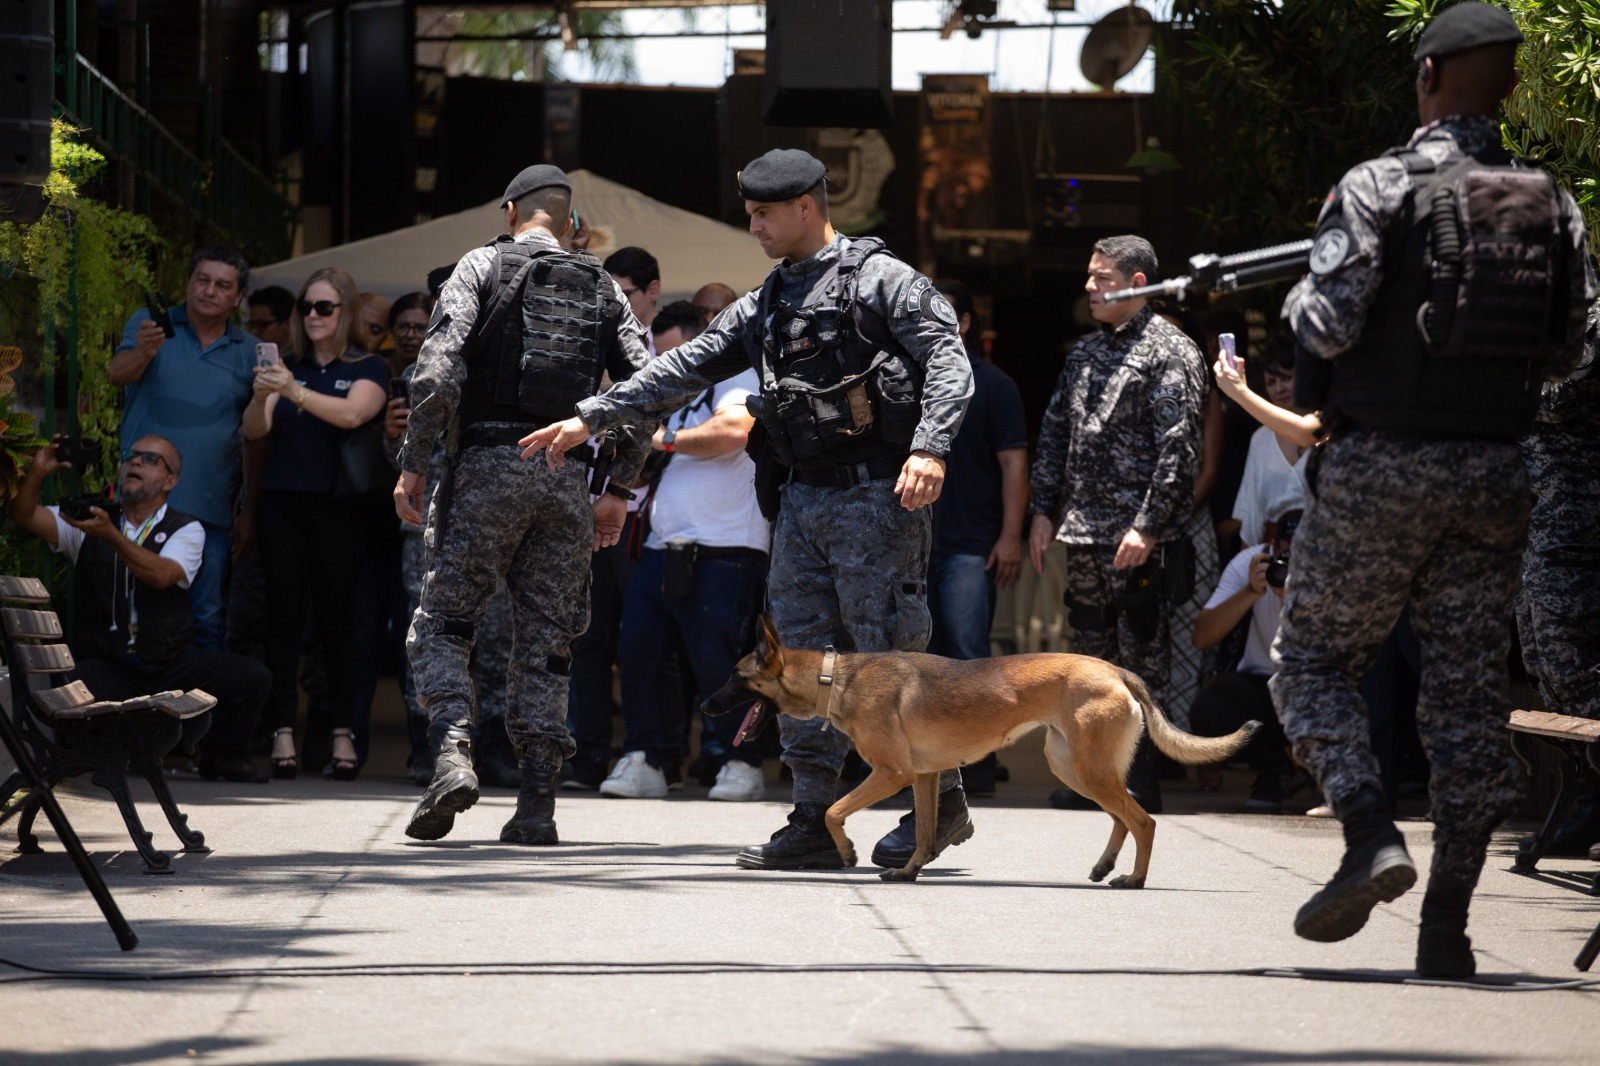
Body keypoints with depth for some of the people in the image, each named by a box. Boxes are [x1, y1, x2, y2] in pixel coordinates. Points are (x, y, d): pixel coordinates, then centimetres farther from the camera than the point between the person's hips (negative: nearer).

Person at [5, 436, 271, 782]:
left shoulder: (186, 529, 3)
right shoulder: (86, 521, 10)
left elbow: (161, 575, -18)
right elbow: (22, 514, 0)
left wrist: (111, 535, -32)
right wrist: (37, 472, -20)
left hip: (172, 664, 1)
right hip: (105, 665, -1)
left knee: (253, 677, -19)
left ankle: (220, 756, 7)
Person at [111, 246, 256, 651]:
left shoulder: (249, 352, 9)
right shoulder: (150, 324, 3)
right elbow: (117, 374, -15)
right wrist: (143, 353, -37)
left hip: (211, 509, 2)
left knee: (207, 620, 6)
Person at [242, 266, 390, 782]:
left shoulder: (367, 369, 5)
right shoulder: (288, 366, 14)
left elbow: (352, 413, -15)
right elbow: (254, 431, 4)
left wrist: (294, 392, -28)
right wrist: (261, 397, -18)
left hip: (338, 505, -2)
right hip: (282, 503, 2)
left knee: (337, 617, -4)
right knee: (284, 614, -4)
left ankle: (342, 734, -3)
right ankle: (282, 734, -7)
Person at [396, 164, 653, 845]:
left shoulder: (484, 266, 4)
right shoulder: (603, 289, 14)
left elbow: (438, 370, -9)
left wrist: (414, 466, -4)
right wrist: (618, 491, 14)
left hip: (489, 464, -3)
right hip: (567, 480, 3)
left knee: (440, 624, 4)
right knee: (545, 642, 8)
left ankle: (452, 752, -19)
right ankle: (537, 805, 2)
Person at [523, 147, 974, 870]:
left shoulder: (880, 279, -4)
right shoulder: (765, 305, 17)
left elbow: (948, 362, -12)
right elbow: (685, 369, 18)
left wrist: (930, 446, -26)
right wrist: (590, 419, 13)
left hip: (875, 495, -7)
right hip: (802, 499, 8)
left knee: (889, 652, -6)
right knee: (800, 657, 4)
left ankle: (941, 801, 7)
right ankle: (815, 823, 6)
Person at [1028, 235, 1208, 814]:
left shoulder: (1169, 351, -7)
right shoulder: (1085, 352, 16)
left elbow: (1178, 446, -14)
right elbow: (1055, 432, 21)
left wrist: (1148, 526, -19)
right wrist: (1043, 510, 12)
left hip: (1137, 536, -8)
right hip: (1083, 530, 8)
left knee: (1140, 657, -4)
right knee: (1091, 655, 11)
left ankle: (1140, 781, -1)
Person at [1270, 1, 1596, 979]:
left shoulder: (1380, 187, -8)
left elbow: (1330, 326, -14)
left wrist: (1301, 300, 8)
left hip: (1379, 466, -4)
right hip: (1494, 471, 4)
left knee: (1315, 658, 9)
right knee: (1470, 689, 6)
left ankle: (1372, 836, -13)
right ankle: (1448, 922, 4)